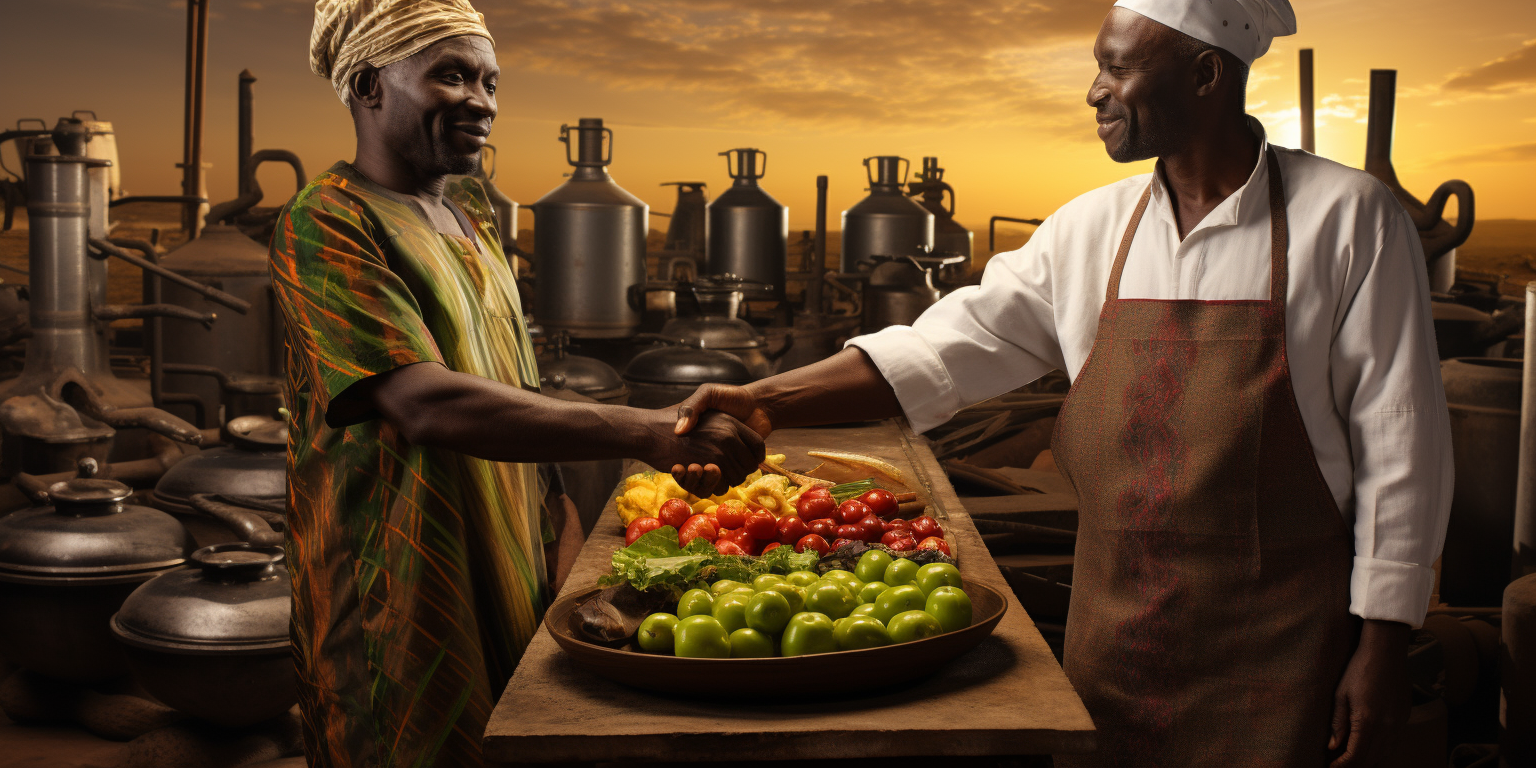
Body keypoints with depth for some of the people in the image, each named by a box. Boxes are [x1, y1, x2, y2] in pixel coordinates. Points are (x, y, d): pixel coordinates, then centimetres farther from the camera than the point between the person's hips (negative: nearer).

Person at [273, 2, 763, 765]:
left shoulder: (472, 215, 13)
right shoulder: (325, 227, -14)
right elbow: (428, 404, -29)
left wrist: (558, 516, 3)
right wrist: (647, 433, -35)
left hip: (509, 582, 7)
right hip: (399, 603, -7)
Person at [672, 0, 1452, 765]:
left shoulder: (1347, 218, -7)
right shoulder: (1089, 231, 5)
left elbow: (1397, 444, -6)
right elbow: (951, 345, 2)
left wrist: (1382, 642, -8)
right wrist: (765, 402, -6)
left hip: (1278, 647, -4)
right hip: (1116, 634, 4)